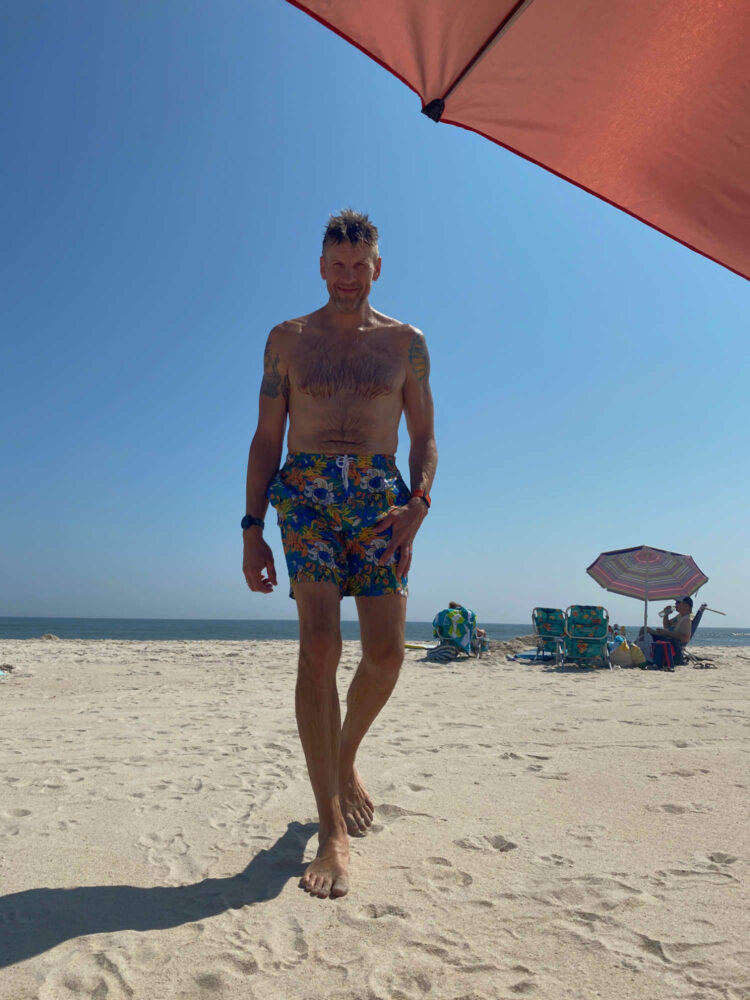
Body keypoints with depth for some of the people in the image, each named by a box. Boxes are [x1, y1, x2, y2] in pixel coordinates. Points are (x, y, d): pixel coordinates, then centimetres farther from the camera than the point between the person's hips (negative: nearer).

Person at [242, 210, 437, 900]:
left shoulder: (406, 343, 13)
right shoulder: (288, 339, 12)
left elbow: (425, 439, 11)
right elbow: (266, 439, 10)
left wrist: (417, 505, -8)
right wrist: (252, 528, 1)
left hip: (382, 496, 1)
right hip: (306, 493, -1)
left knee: (386, 653, -5)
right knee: (319, 645, -15)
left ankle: (345, 760, 27)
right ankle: (332, 830, -7)